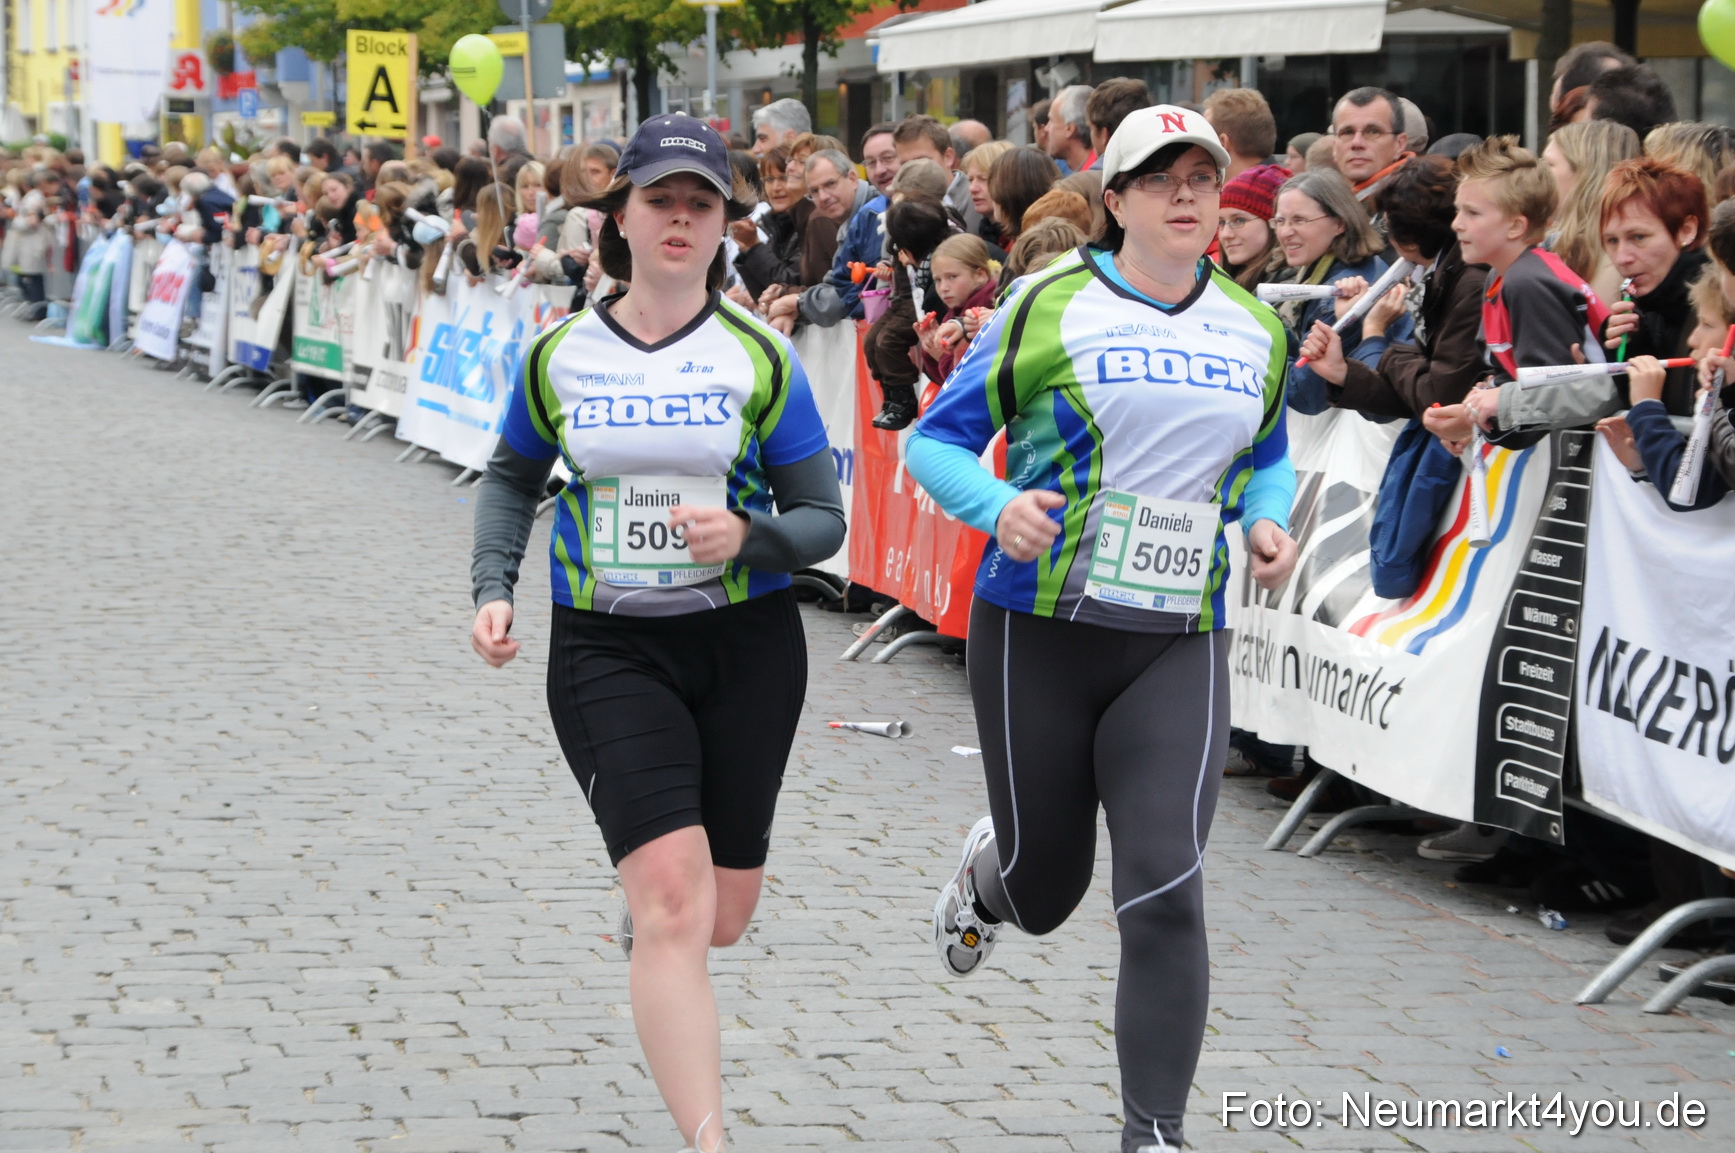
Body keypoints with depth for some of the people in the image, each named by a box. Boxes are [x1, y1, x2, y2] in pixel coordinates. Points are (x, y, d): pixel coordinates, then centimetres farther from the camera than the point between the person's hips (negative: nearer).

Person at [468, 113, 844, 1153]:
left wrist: (746, 536, -21)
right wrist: (494, 587, 3)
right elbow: (513, 479, 18)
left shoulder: (760, 356, -3)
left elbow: (824, 519, -1)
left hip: (748, 645, 1)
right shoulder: (562, 354, 0)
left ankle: (646, 913, 49)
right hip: (609, 648, -1)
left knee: (722, 916, 10)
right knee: (675, 898, -17)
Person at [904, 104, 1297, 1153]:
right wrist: (998, 508, -21)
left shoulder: (1257, 330, 8)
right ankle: (990, 869, 52)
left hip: (1178, 645, 2)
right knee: (1046, 889, 12)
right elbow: (936, 441, -1)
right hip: (1039, 631, -2)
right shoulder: (1050, 307, -5)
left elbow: (1269, 456, 24)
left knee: (1165, 893, -13)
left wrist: (1269, 521, 2)